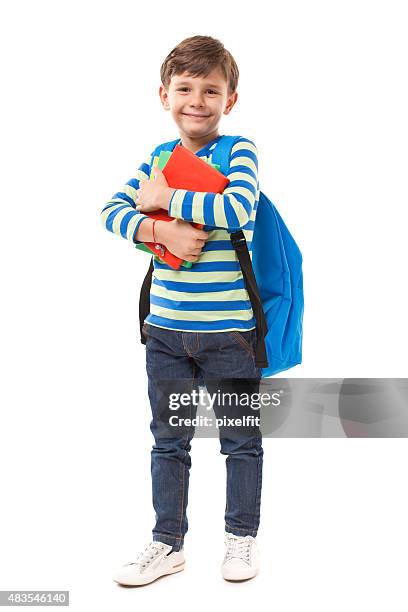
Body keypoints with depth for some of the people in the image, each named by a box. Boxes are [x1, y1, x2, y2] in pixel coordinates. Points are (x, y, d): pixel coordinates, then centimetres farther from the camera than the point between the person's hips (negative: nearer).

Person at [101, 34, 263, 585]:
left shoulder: (239, 151, -6)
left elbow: (239, 209, -24)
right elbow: (112, 210, -2)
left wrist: (165, 199, -17)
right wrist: (161, 230, -20)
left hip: (228, 330, -4)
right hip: (166, 329, 4)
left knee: (241, 439, 11)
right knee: (169, 440, 14)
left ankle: (242, 535, 29)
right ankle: (168, 543, 28)